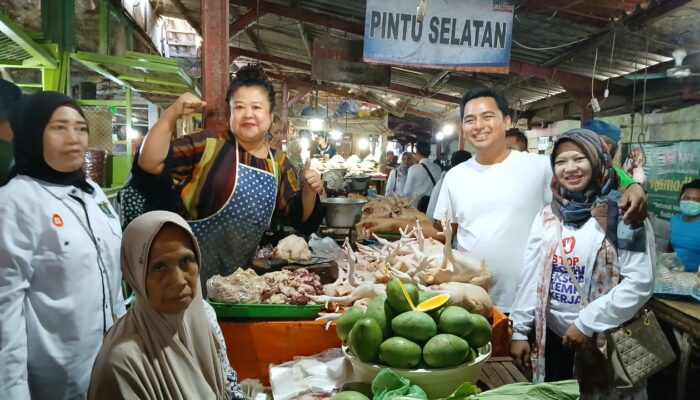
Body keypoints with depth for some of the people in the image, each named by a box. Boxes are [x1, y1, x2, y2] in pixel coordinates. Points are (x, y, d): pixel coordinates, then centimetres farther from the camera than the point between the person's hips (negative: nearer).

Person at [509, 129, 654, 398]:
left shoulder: (623, 215, -10)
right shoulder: (548, 216, 4)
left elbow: (639, 283, -16)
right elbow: (531, 277, 4)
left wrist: (586, 324, -17)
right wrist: (520, 330, 2)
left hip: (605, 340, -4)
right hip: (552, 336, 4)